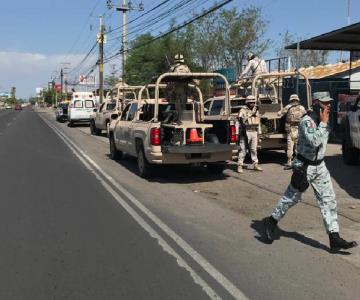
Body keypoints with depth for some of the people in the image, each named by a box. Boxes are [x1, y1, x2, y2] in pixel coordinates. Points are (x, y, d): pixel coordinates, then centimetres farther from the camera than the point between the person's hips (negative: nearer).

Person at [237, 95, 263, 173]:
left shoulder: (256, 111, 16)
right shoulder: (243, 110, -4)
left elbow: (258, 122, 22)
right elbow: (242, 120, -15)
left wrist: (258, 132, 19)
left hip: (254, 132, 6)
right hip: (245, 132, -6)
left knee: (254, 149, 11)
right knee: (243, 150, -4)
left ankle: (256, 165, 19)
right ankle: (240, 166, -1)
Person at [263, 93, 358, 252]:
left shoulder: (322, 121, 7)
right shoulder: (307, 121, -19)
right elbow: (314, 141, -34)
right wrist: (323, 123, -26)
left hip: (320, 166, 7)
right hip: (304, 167, -7)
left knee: (329, 200, 2)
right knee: (291, 198, 7)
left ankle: (335, 239, 4)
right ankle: (272, 221, 29)